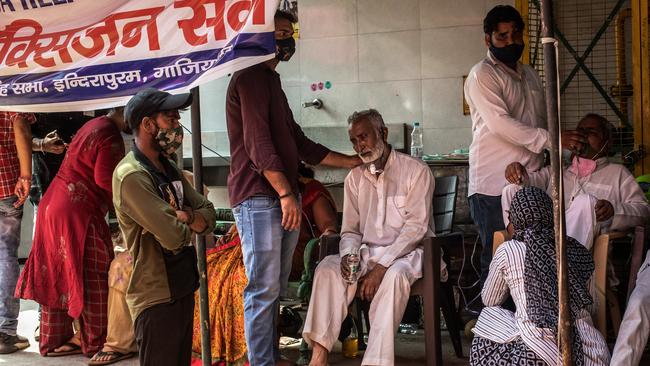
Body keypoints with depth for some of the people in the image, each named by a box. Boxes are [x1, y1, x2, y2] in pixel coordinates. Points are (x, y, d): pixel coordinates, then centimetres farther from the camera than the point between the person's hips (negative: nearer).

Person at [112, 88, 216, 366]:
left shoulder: (168, 168, 11)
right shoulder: (131, 176, -20)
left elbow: (209, 214, 9)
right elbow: (173, 237, -26)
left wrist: (186, 216, -13)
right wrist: (191, 221, -3)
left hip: (182, 288, 9)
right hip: (157, 298, -9)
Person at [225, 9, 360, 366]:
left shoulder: (271, 82, 23)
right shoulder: (249, 79, -7)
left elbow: (300, 144, 24)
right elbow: (258, 143, -16)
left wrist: (355, 161, 23)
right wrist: (286, 193, -20)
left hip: (282, 199, 9)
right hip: (258, 199, -9)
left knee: (275, 289, 10)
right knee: (263, 289, -9)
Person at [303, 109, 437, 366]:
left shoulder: (416, 171, -5)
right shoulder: (354, 178, 13)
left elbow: (416, 226, -13)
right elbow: (350, 230, 13)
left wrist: (381, 266, -23)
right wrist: (348, 254, -12)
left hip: (407, 252, -4)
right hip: (367, 252, 5)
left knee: (394, 275, -38)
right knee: (328, 267, -23)